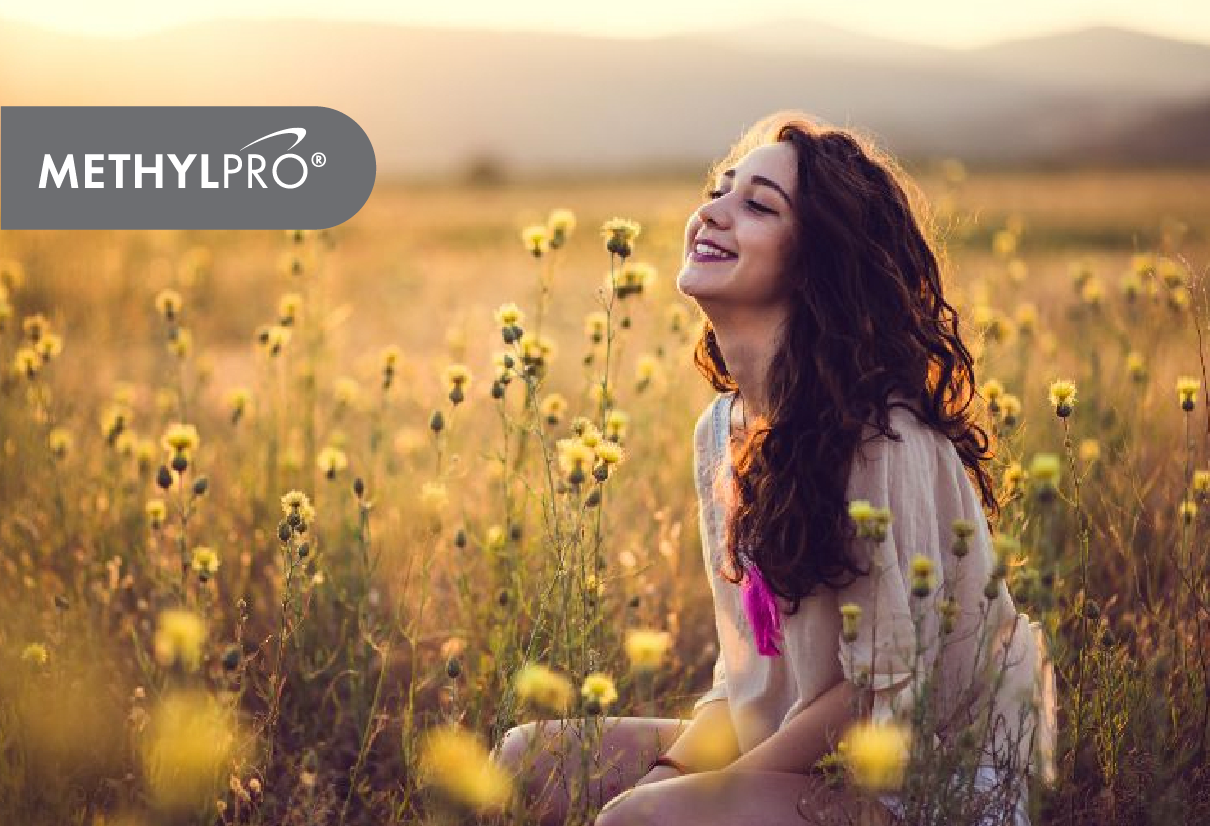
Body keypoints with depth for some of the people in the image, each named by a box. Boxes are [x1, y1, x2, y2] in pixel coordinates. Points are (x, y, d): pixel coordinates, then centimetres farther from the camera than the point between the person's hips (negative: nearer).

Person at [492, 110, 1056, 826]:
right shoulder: (721, 429, 2)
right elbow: (750, 664, 9)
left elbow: (883, 693, -19)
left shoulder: (883, 438, -22)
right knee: (526, 758, -2)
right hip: (777, 745, 7)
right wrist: (671, 767, -6)